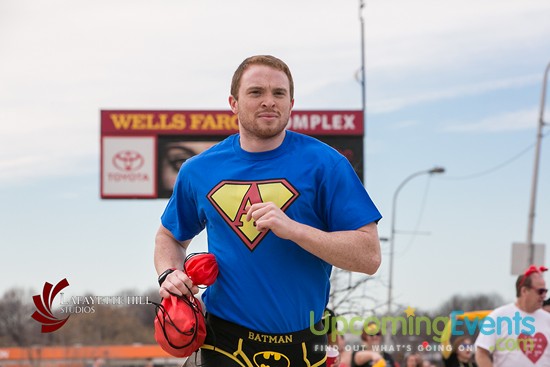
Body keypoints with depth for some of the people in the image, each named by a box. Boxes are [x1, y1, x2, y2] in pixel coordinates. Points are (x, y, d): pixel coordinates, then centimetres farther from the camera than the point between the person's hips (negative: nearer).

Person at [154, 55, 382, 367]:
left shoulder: (325, 164, -7)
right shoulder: (198, 171, 4)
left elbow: (369, 256, -13)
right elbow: (170, 237, 21)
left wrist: (292, 228, -23)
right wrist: (169, 274, -1)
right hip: (225, 341, 1)